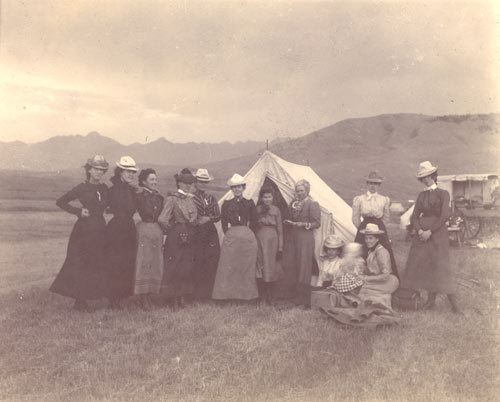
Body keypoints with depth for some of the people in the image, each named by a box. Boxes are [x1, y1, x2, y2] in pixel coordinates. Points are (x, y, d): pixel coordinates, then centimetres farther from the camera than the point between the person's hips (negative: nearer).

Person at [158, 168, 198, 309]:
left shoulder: (191, 199, 11)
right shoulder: (172, 198, -10)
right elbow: (162, 220, -17)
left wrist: (191, 228, 10)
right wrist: (171, 229, -3)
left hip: (189, 237, 6)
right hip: (176, 238, -6)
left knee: (187, 268, 10)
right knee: (175, 268, 0)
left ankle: (183, 299, 20)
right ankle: (176, 301, 9)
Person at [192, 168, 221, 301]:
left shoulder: (211, 198, 15)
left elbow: (218, 215, 11)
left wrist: (208, 218, -7)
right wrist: (196, 221, -17)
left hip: (211, 233, 5)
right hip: (196, 233, -5)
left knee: (212, 262, 3)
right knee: (197, 263, -6)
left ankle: (208, 292, 12)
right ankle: (197, 294, 3)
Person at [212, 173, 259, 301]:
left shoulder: (250, 203, 7)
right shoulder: (227, 204, 7)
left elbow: (253, 222, 8)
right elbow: (223, 222, 6)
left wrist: (246, 232, 2)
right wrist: (228, 233, -2)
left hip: (247, 237, 0)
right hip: (231, 237, 0)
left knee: (247, 266, 3)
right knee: (228, 266, -1)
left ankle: (247, 294, 12)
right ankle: (229, 293, 7)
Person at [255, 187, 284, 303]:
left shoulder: (276, 210, 2)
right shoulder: (258, 210, 2)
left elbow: (280, 229, 2)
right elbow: (253, 226, 1)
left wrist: (280, 247, -1)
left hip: (272, 239, 0)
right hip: (260, 239, 0)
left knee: (272, 267, 4)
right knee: (262, 267, 2)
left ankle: (270, 295, 15)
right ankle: (265, 295, 13)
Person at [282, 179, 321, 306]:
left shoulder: (312, 204, -8)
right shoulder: (294, 202, 13)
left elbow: (317, 223, -8)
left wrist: (304, 224, -20)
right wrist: (289, 222, 0)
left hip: (305, 238, -7)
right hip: (293, 236, 7)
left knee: (304, 268, -2)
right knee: (290, 265, 6)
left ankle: (304, 300, 7)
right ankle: (296, 295, 19)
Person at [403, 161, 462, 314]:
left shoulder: (443, 194, -1)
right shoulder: (421, 196, 12)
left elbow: (445, 216, -11)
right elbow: (415, 217, 8)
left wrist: (430, 231, -15)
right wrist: (419, 230, -10)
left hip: (437, 232, -5)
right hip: (422, 233, 5)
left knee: (441, 265, -8)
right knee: (421, 264, 3)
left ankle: (454, 303, -2)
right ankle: (431, 300, 14)